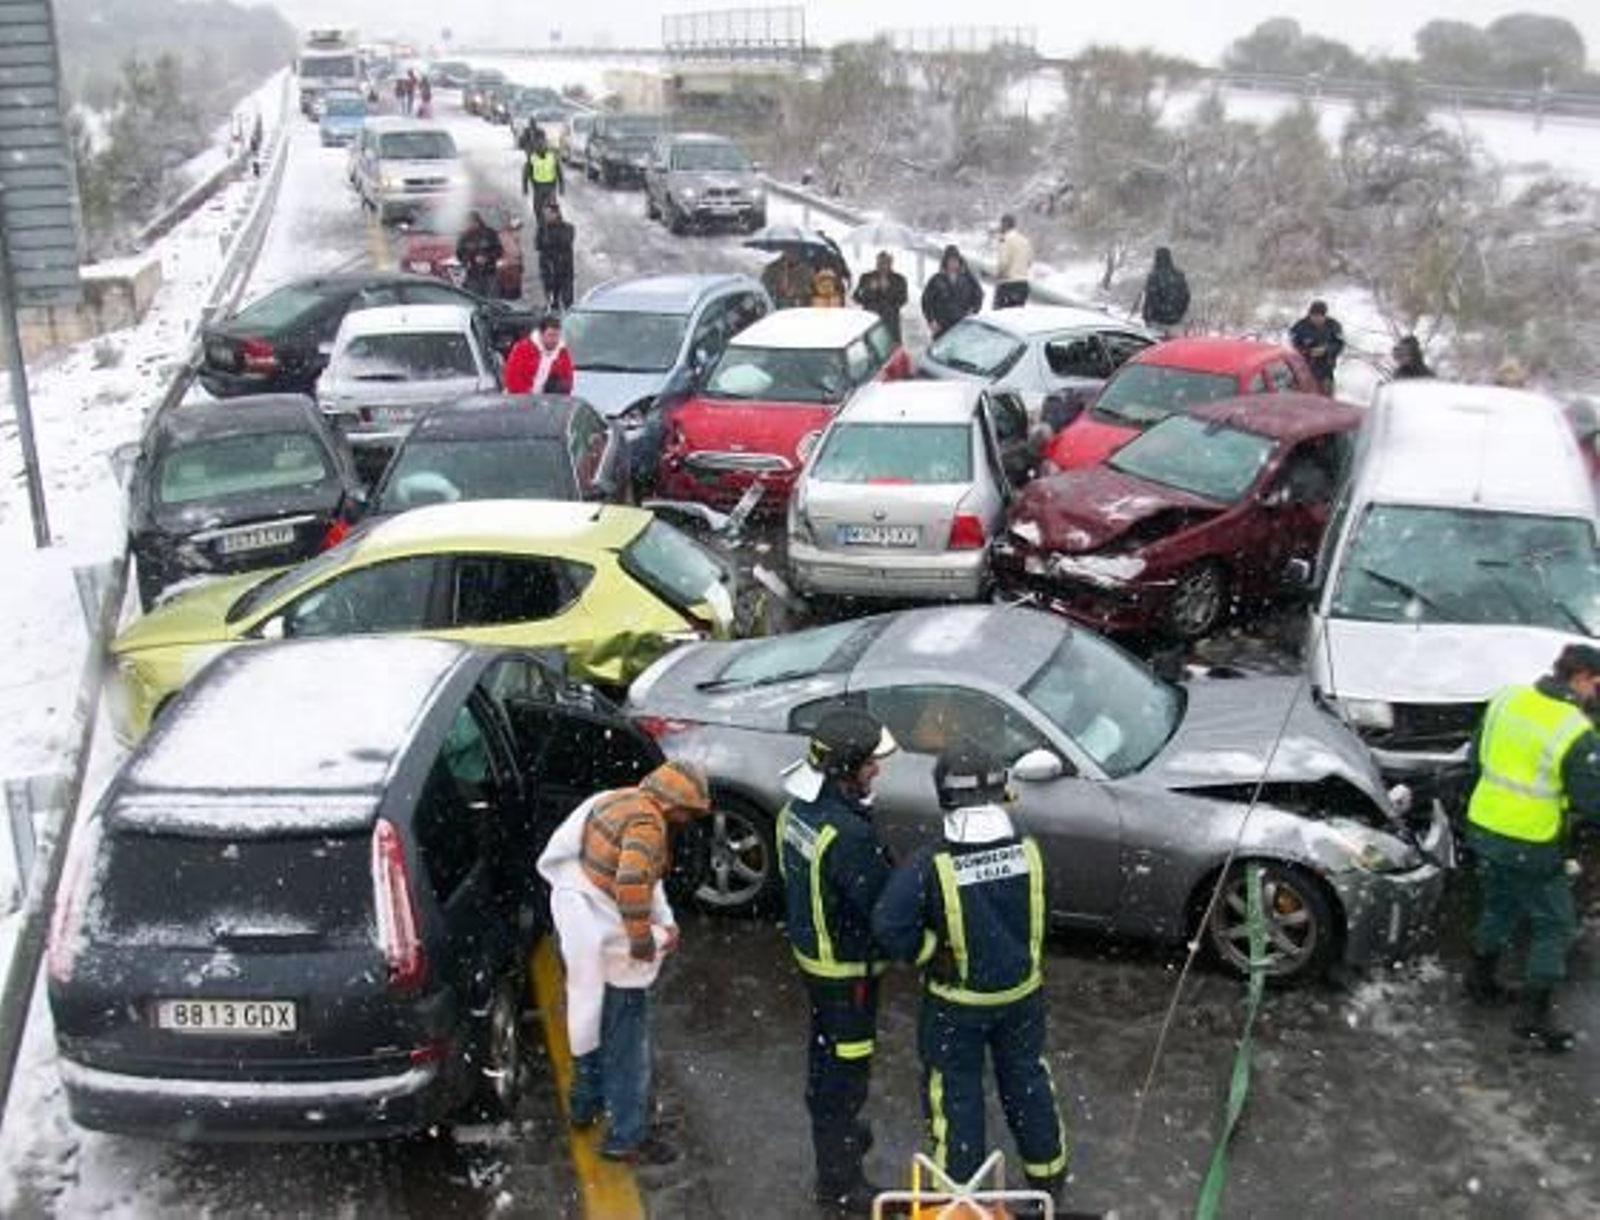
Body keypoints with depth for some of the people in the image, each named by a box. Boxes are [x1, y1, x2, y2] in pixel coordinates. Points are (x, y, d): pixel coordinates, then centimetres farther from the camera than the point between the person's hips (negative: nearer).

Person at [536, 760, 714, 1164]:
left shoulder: (623, 802, 8)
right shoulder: (646, 822, -22)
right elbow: (632, 883, -37)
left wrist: (665, 923, 4)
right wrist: (643, 942, -24)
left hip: (581, 930, 10)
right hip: (607, 943, -10)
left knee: (592, 1022, 26)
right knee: (626, 1040, 2)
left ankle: (585, 1103, 43)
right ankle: (626, 1137, 11)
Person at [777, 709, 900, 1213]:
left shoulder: (798, 807, -4)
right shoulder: (848, 833, -33)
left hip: (810, 948, 9)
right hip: (846, 964, -9)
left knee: (825, 1047, 27)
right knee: (848, 1063, 6)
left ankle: (831, 1128, 48)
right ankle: (838, 1178, 18)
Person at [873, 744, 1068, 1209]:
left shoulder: (930, 867, -28)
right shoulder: (1029, 851, -18)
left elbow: (890, 928, -29)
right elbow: (1031, 919, -6)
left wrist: (930, 951, -14)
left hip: (956, 1003, -3)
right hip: (1022, 993, 3)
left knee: (956, 1093, 17)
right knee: (1026, 1079, 25)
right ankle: (1047, 1173, 44)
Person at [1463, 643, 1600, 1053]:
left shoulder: (1507, 698, -2)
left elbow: (1477, 755, 10)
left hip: (1484, 828, 7)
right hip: (1531, 846, -7)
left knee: (1497, 908, 27)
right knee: (1553, 927, 10)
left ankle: (1481, 981, 42)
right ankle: (1533, 1018, 12)